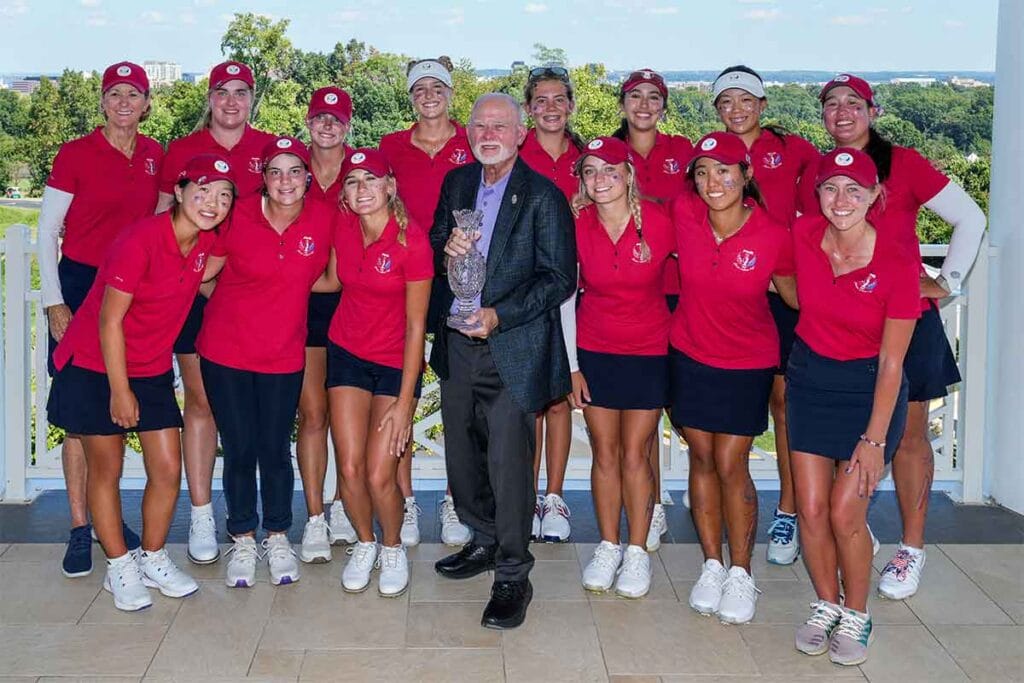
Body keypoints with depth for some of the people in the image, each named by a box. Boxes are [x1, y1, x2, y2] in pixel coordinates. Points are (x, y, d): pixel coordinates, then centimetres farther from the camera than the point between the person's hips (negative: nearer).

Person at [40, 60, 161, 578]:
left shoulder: (155, 156, 6)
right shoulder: (75, 155, -6)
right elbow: (47, 232, -4)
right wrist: (54, 303, -9)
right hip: (80, 285, -4)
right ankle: (80, 529, 2)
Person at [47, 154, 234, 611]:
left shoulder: (207, 243, -5)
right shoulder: (139, 241, -24)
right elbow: (109, 320, -19)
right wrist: (120, 390, -14)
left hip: (152, 370, 6)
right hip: (96, 366, -6)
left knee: (168, 470, 3)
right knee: (106, 469, 5)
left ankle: (153, 560, 22)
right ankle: (119, 567, 19)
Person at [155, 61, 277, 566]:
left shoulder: (270, 149, 6)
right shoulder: (181, 151, 6)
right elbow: (163, 222, 8)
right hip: (194, 291, 0)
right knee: (200, 399, 2)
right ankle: (201, 516, 10)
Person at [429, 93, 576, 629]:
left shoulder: (543, 196, -7)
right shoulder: (456, 183, 11)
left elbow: (560, 278, -10)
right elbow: (433, 250, 17)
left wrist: (500, 316, -19)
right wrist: (445, 251, -8)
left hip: (511, 349, -6)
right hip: (456, 344, 6)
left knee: (508, 461, -8)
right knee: (462, 454, 15)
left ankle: (512, 576, 4)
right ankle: (484, 542, 36)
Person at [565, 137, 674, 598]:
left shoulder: (659, 223, -15)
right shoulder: (578, 227, -8)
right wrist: (572, 365, 1)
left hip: (649, 352, -2)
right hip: (594, 351, 2)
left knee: (634, 455, 2)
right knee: (604, 454, 8)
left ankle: (637, 552, 17)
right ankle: (608, 547, 23)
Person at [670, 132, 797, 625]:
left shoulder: (773, 236, -18)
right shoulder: (683, 217, -14)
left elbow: (796, 296, -1)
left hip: (747, 363, -2)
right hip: (689, 355, 2)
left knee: (731, 465, -1)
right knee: (701, 457, 9)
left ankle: (741, 574, 15)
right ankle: (711, 566, 22)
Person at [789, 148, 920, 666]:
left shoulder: (898, 264, -20)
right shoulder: (803, 234, -12)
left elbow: (891, 362, -15)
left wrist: (874, 439, -15)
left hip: (869, 385, -3)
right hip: (810, 375, 3)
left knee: (846, 513, -6)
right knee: (811, 507, 2)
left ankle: (856, 617, 17)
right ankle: (826, 606, 24)